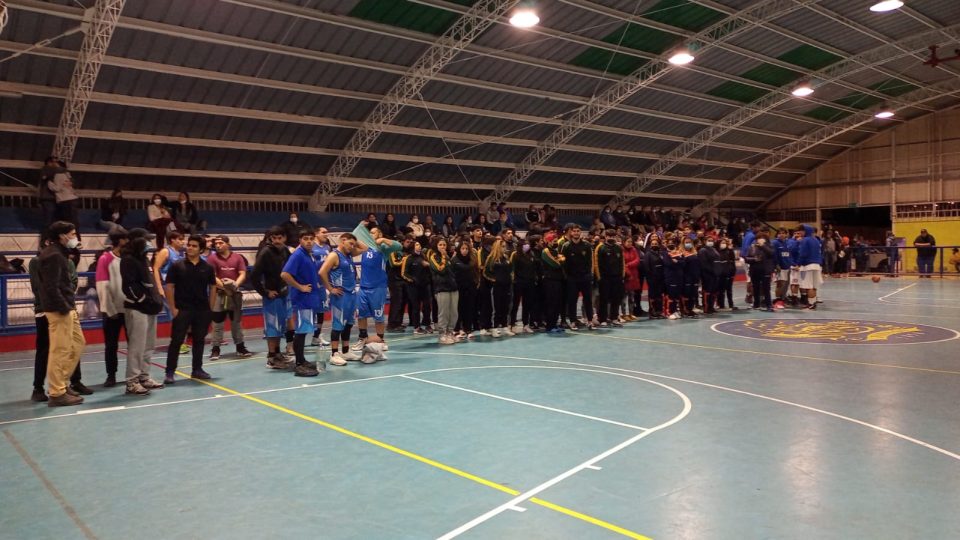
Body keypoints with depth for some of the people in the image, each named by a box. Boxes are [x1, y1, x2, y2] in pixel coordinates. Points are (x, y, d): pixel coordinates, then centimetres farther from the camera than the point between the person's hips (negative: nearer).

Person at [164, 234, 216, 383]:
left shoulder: (207, 268, 4)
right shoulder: (177, 266, -2)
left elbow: (212, 288, 9)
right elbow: (169, 287, -2)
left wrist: (210, 308, 4)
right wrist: (173, 308, -8)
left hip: (202, 310, 3)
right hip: (182, 309, -3)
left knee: (199, 340, 11)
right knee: (176, 340, -1)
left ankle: (197, 369, 22)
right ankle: (169, 372, 4)